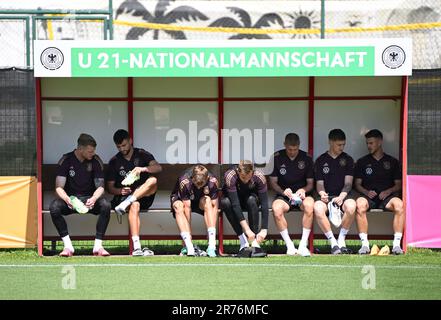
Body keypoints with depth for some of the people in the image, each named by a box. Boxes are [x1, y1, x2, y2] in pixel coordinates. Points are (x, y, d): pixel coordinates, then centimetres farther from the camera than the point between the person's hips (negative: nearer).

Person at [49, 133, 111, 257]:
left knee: (106, 205, -32)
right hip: (70, 197, -1)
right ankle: (68, 246, -29)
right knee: (54, 207, -33)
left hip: (90, 199, 1)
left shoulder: (96, 161, -2)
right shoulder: (66, 160, -6)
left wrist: (93, 199, -29)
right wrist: (67, 200, -34)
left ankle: (98, 245, -27)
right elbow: (59, 187, -11)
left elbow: (100, 186, -5)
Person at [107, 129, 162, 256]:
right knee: (134, 205, -37)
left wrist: (143, 169, -30)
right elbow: (110, 187, 8)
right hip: (123, 196, -1)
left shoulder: (142, 155, 7)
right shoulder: (114, 162, 8)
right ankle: (136, 247, -50)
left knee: (153, 180, -30)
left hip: (144, 195, 1)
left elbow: (158, 167, -11)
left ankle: (126, 203, -39)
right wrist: (120, 191, -14)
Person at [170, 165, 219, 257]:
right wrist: (188, 235, -34)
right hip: (180, 199, -1)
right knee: (179, 208, -37)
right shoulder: (184, 181, -34)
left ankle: (212, 245, -39)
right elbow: (187, 207, -34)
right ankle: (189, 246, -43)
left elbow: (214, 207, -24)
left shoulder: (212, 181, -26)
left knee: (207, 201, -33)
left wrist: (212, 231, -33)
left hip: (199, 201, 2)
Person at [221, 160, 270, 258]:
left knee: (251, 200, -34)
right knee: (226, 202, -35)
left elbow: (264, 204, -30)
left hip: (250, 197, 1)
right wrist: (247, 229, -46)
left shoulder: (259, 177, -28)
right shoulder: (230, 176, -33)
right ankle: (244, 244, -33)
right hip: (232, 199, -1)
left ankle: (255, 244, -34)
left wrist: (264, 230, -40)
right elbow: (235, 204, -40)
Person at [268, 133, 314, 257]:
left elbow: (310, 183, 10)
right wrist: (283, 191, -14)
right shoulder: (276, 158, 2)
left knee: (309, 205, -36)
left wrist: (304, 190, -13)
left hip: (301, 195, 0)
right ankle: (289, 245, -25)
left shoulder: (306, 158, 4)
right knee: (277, 209, -36)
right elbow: (273, 182, 6)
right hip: (283, 195, 0)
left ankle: (303, 245, -29)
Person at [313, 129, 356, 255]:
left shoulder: (348, 159, 11)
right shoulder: (321, 161, 10)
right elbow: (319, 184, 6)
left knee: (351, 207, -37)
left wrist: (341, 196, -17)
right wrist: (322, 193, -18)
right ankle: (333, 242, -26)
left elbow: (348, 183, 3)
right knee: (318, 208, -36)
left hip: (343, 194, 0)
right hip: (326, 195, 0)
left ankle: (341, 240, -19)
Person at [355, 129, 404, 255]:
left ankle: (397, 244, -35)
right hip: (368, 196, 0)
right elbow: (357, 184, 14)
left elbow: (398, 184, 14)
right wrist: (366, 192, -7)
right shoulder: (362, 162, 19)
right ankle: (364, 244, -37)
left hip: (387, 196, 0)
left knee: (399, 204, -36)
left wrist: (388, 191, -7)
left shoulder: (392, 162, 18)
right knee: (360, 203, -37)